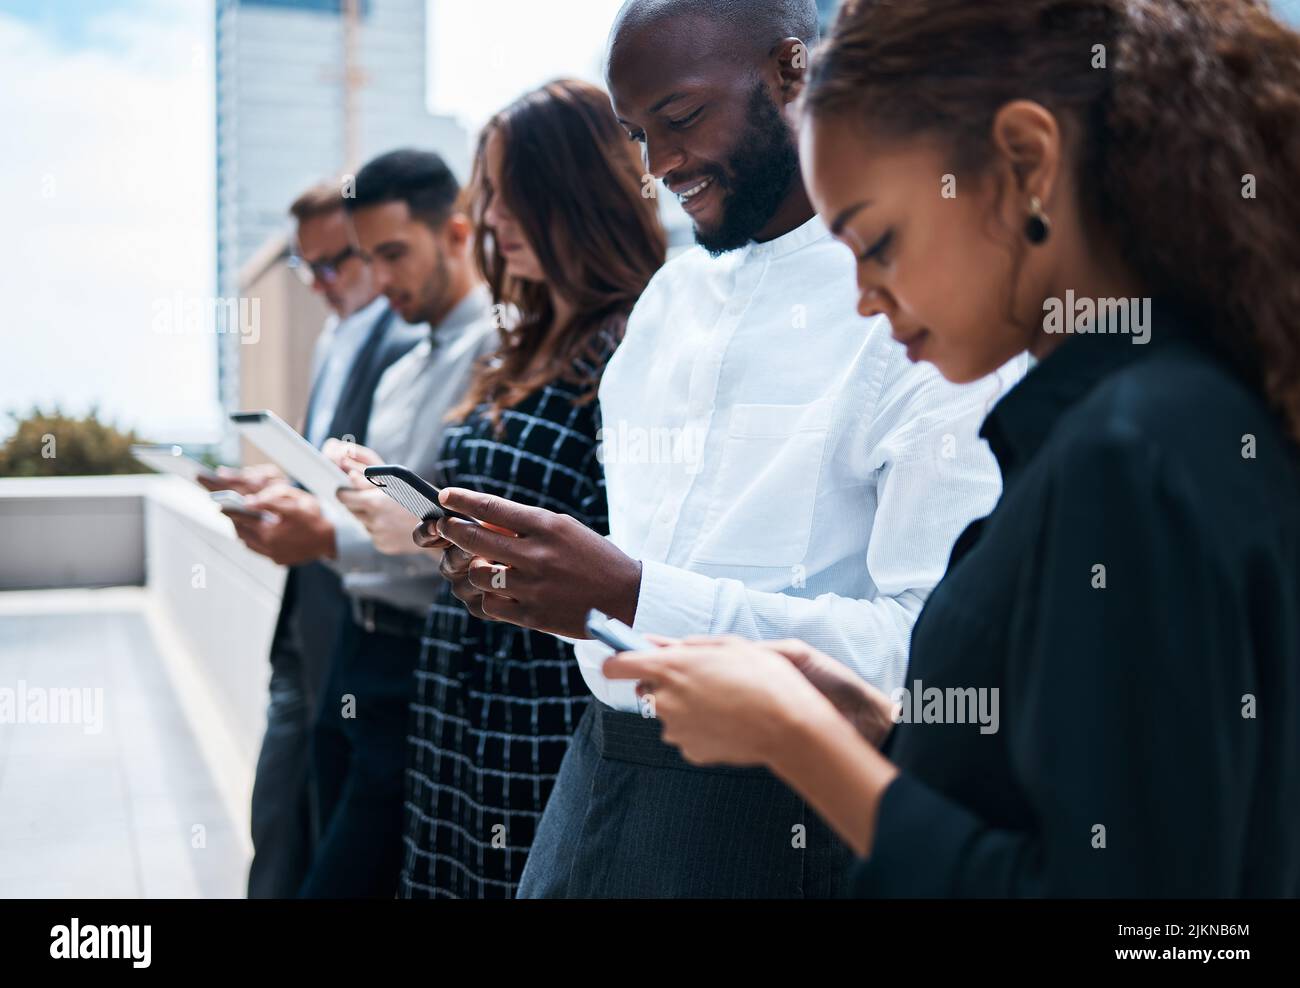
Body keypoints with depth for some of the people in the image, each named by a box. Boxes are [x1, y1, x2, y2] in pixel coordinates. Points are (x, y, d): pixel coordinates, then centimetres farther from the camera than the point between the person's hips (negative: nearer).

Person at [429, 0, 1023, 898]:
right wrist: (535, 582, -3)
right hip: (599, 776, 7)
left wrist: (636, 597, -27)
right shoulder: (670, 295, 11)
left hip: (774, 815, -7)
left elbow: (938, 647, -23)